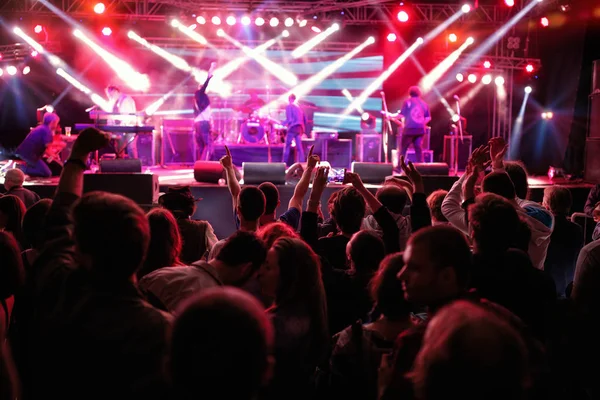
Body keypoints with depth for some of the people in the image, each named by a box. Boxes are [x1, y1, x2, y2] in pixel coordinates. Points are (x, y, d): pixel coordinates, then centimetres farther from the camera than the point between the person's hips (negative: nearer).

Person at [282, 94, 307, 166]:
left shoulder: (289, 107, -3)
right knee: (299, 147, 4)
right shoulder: (299, 107, 18)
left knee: (287, 146, -1)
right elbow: (305, 119, 16)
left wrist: (282, 124, 1)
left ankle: (284, 163, -4)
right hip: (299, 128, 6)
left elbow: (289, 119, -12)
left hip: (292, 128, -6)